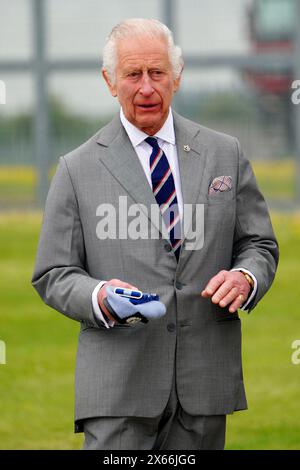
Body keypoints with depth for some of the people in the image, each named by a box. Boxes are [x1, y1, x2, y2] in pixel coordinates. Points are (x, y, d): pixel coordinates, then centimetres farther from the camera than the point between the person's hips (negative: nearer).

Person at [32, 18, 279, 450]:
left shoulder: (225, 154, 12)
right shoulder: (77, 170, 6)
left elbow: (259, 245, 15)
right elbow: (53, 275, 5)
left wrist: (245, 278, -8)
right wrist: (98, 297, -16)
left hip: (206, 382, 2)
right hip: (119, 381, -2)